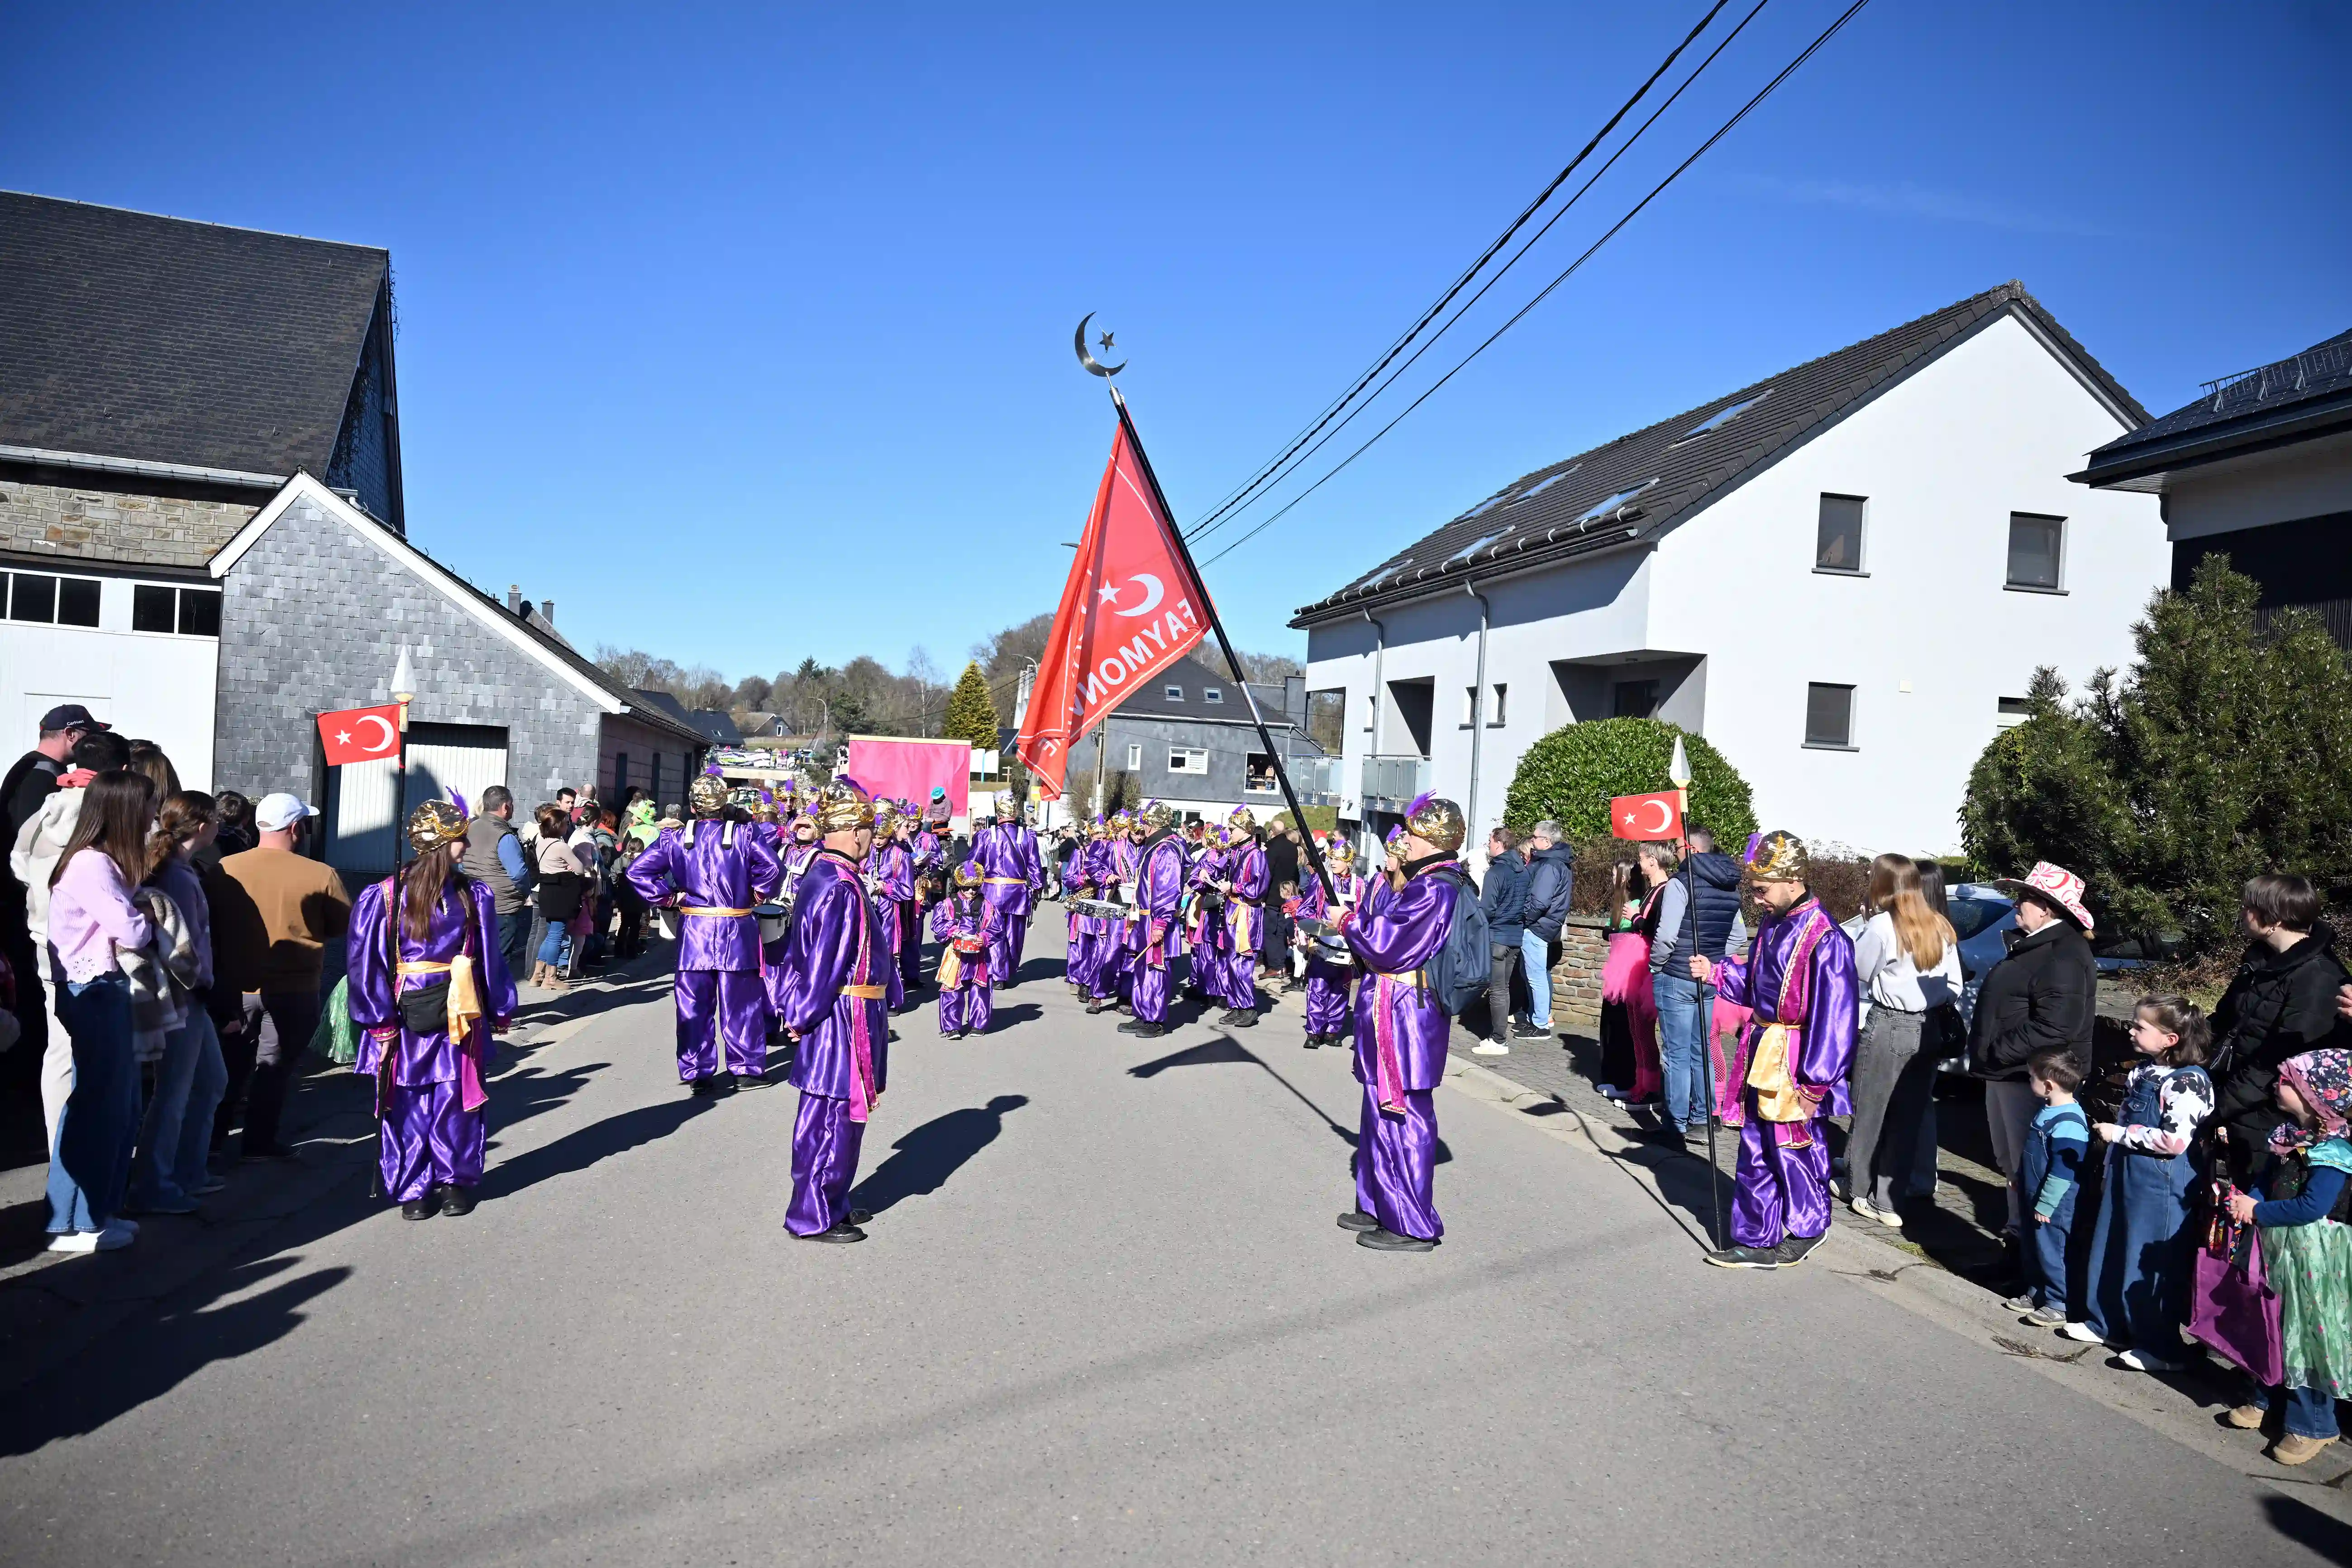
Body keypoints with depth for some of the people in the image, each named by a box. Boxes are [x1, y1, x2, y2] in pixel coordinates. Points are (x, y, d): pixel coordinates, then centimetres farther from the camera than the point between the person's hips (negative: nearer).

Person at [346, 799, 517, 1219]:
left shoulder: (474, 896, 3)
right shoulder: (385, 896, -8)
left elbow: (489, 959, 8)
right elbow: (367, 962, -6)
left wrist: (500, 1012, 10)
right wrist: (381, 1020, -9)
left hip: (461, 1015, 2)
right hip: (407, 1019, -2)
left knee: (457, 1099, 4)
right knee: (407, 1104, 4)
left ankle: (457, 1182, 19)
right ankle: (412, 1188, 18)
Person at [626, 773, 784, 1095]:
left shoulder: (676, 838, 1)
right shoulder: (743, 835, -6)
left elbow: (638, 871, -4)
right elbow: (773, 867, -18)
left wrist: (669, 896, 2)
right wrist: (759, 894, -2)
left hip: (694, 931, 2)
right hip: (737, 932, -1)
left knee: (694, 1006, 9)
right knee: (740, 1003, 9)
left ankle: (696, 1073, 13)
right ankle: (746, 1068, 16)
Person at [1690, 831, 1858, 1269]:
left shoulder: (1824, 939, -21)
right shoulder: (1773, 925, 7)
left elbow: (1833, 1017, -20)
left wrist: (1815, 1084, -18)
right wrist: (1716, 973, 5)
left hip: (1794, 1066, -8)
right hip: (1761, 1055, 9)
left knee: (1794, 1149, 7)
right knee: (1756, 1152, 13)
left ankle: (1806, 1231, 29)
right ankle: (1754, 1240, 23)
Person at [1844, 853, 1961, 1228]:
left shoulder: (1882, 926, -13)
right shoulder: (1942, 928, 5)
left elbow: (1858, 971, -2)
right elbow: (1954, 985, 6)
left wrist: (1867, 922, 1)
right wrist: (1935, 1007, 14)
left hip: (1887, 1027, -5)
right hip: (1928, 1029, 5)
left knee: (1871, 1112, 9)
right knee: (1909, 1118, 10)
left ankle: (1860, 1190, 21)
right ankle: (1888, 1198, 13)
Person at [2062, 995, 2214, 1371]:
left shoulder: (2188, 1081, -18)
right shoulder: (2142, 1073, 9)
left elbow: (2175, 1140, -26)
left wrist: (2119, 1134, -17)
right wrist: (2110, 1172, 19)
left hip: (2161, 1185, -9)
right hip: (2126, 1177, 9)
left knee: (2153, 1263, 0)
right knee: (2111, 1252, 17)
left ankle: (2163, 1348, 12)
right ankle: (2107, 1323, 31)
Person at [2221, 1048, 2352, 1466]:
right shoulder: (2290, 1135, 4)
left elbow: (2312, 1207, -26)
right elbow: (2269, 1178, 11)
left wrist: (2258, 1211, -19)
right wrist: (2249, 1201, -8)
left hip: (2312, 1257, -8)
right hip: (2278, 1245, 8)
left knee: (2307, 1333, 3)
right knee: (2275, 1326, 19)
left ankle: (2312, 1424, 16)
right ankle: (2269, 1399, 34)